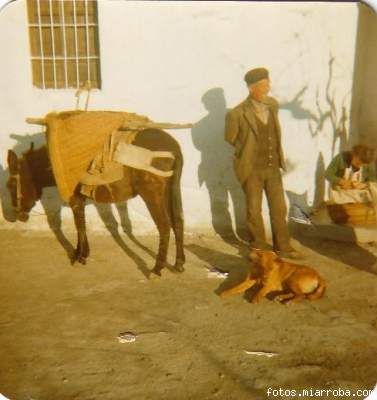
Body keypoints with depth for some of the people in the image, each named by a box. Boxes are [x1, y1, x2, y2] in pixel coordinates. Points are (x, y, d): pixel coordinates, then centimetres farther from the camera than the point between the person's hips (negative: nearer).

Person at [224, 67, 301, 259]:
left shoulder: (273, 104, 1)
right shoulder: (237, 114, -17)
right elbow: (230, 138, 0)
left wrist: (277, 155, 14)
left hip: (273, 166, 5)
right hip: (252, 169, -5)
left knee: (279, 208, 11)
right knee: (254, 210, 9)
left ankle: (283, 247, 26)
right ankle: (259, 247, 26)